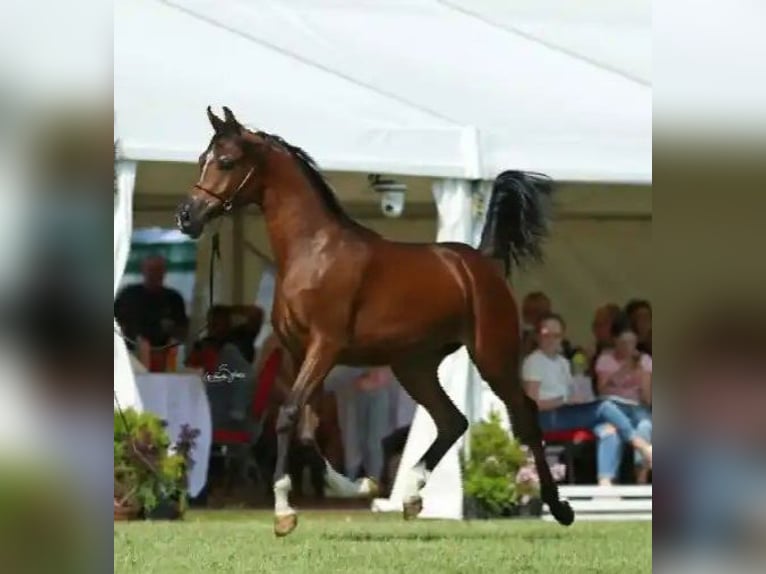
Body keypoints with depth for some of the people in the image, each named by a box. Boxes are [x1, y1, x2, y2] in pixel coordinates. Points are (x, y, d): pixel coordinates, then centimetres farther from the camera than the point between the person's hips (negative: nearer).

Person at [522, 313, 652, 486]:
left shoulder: (563, 362, 23)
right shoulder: (533, 362, -3)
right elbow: (533, 403, -12)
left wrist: (580, 398, -4)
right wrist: (567, 399, -16)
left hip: (569, 413, 8)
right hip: (548, 418, -8)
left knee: (608, 430, -23)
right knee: (604, 407, -24)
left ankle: (605, 483, -36)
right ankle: (642, 445, -17)